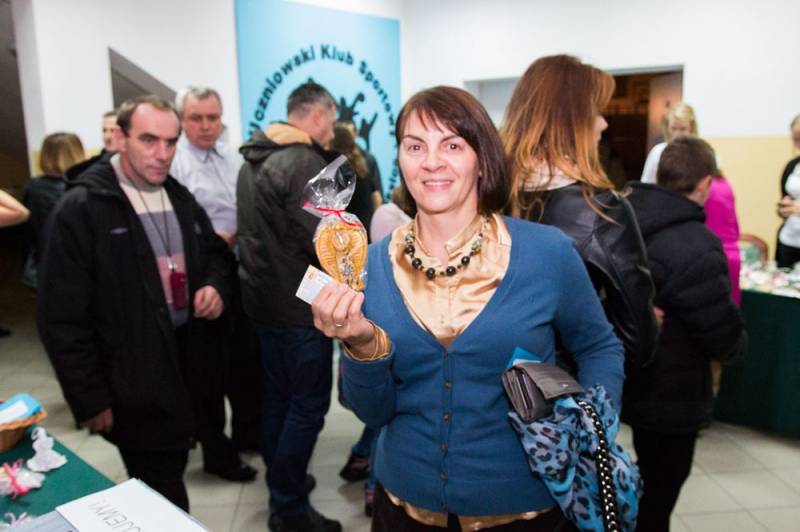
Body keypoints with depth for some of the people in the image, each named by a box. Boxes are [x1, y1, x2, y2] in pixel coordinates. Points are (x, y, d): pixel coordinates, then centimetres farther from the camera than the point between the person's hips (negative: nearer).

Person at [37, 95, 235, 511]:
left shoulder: (180, 197, 9)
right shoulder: (79, 209, -13)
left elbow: (216, 252, 22)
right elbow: (62, 318, -14)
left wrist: (215, 285, -2)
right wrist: (90, 399, -14)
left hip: (185, 366, 7)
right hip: (134, 386, -6)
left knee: (169, 488, 21)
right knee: (164, 503, 0)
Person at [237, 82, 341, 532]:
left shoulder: (254, 158, 11)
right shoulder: (304, 160, -18)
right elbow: (322, 241, -22)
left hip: (264, 298, 9)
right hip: (300, 304, -9)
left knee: (278, 397, 19)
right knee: (308, 405, 1)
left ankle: (281, 483, 33)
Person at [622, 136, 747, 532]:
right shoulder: (696, 247, -27)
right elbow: (726, 337, -20)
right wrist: (739, 342, 1)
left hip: (625, 382, 7)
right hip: (671, 398, -7)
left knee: (643, 487, 27)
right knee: (656, 499, 14)